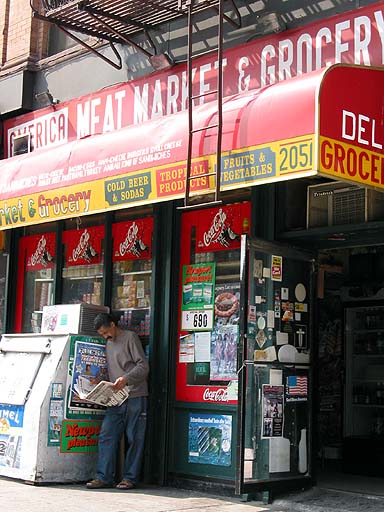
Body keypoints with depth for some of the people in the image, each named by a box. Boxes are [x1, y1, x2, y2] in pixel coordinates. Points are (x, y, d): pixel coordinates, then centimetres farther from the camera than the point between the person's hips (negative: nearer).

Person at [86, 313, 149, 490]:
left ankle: (130, 478, 5)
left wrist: (126, 379, -22)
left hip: (135, 397, -6)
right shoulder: (108, 344, 22)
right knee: (106, 437, -3)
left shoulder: (130, 337, 1)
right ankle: (104, 477, 0)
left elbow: (143, 366, -7)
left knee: (134, 439, -2)